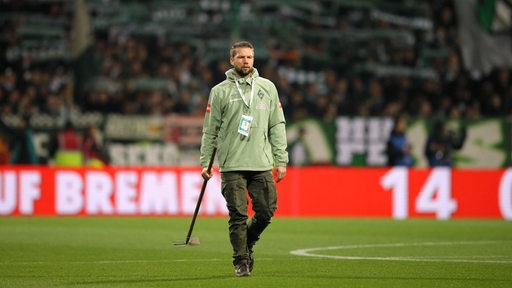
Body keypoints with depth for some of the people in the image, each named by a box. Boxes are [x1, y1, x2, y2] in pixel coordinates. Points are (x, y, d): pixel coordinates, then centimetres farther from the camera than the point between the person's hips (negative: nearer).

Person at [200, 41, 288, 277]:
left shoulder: (268, 88, 11)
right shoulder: (220, 91, 4)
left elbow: (277, 126, 11)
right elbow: (210, 130, 6)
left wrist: (281, 160, 4)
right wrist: (205, 162, 2)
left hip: (262, 164, 2)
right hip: (232, 165, -2)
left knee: (266, 211, -1)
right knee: (238, 216, -4)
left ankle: (247, 242, 25)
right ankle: (241, 261, 5)